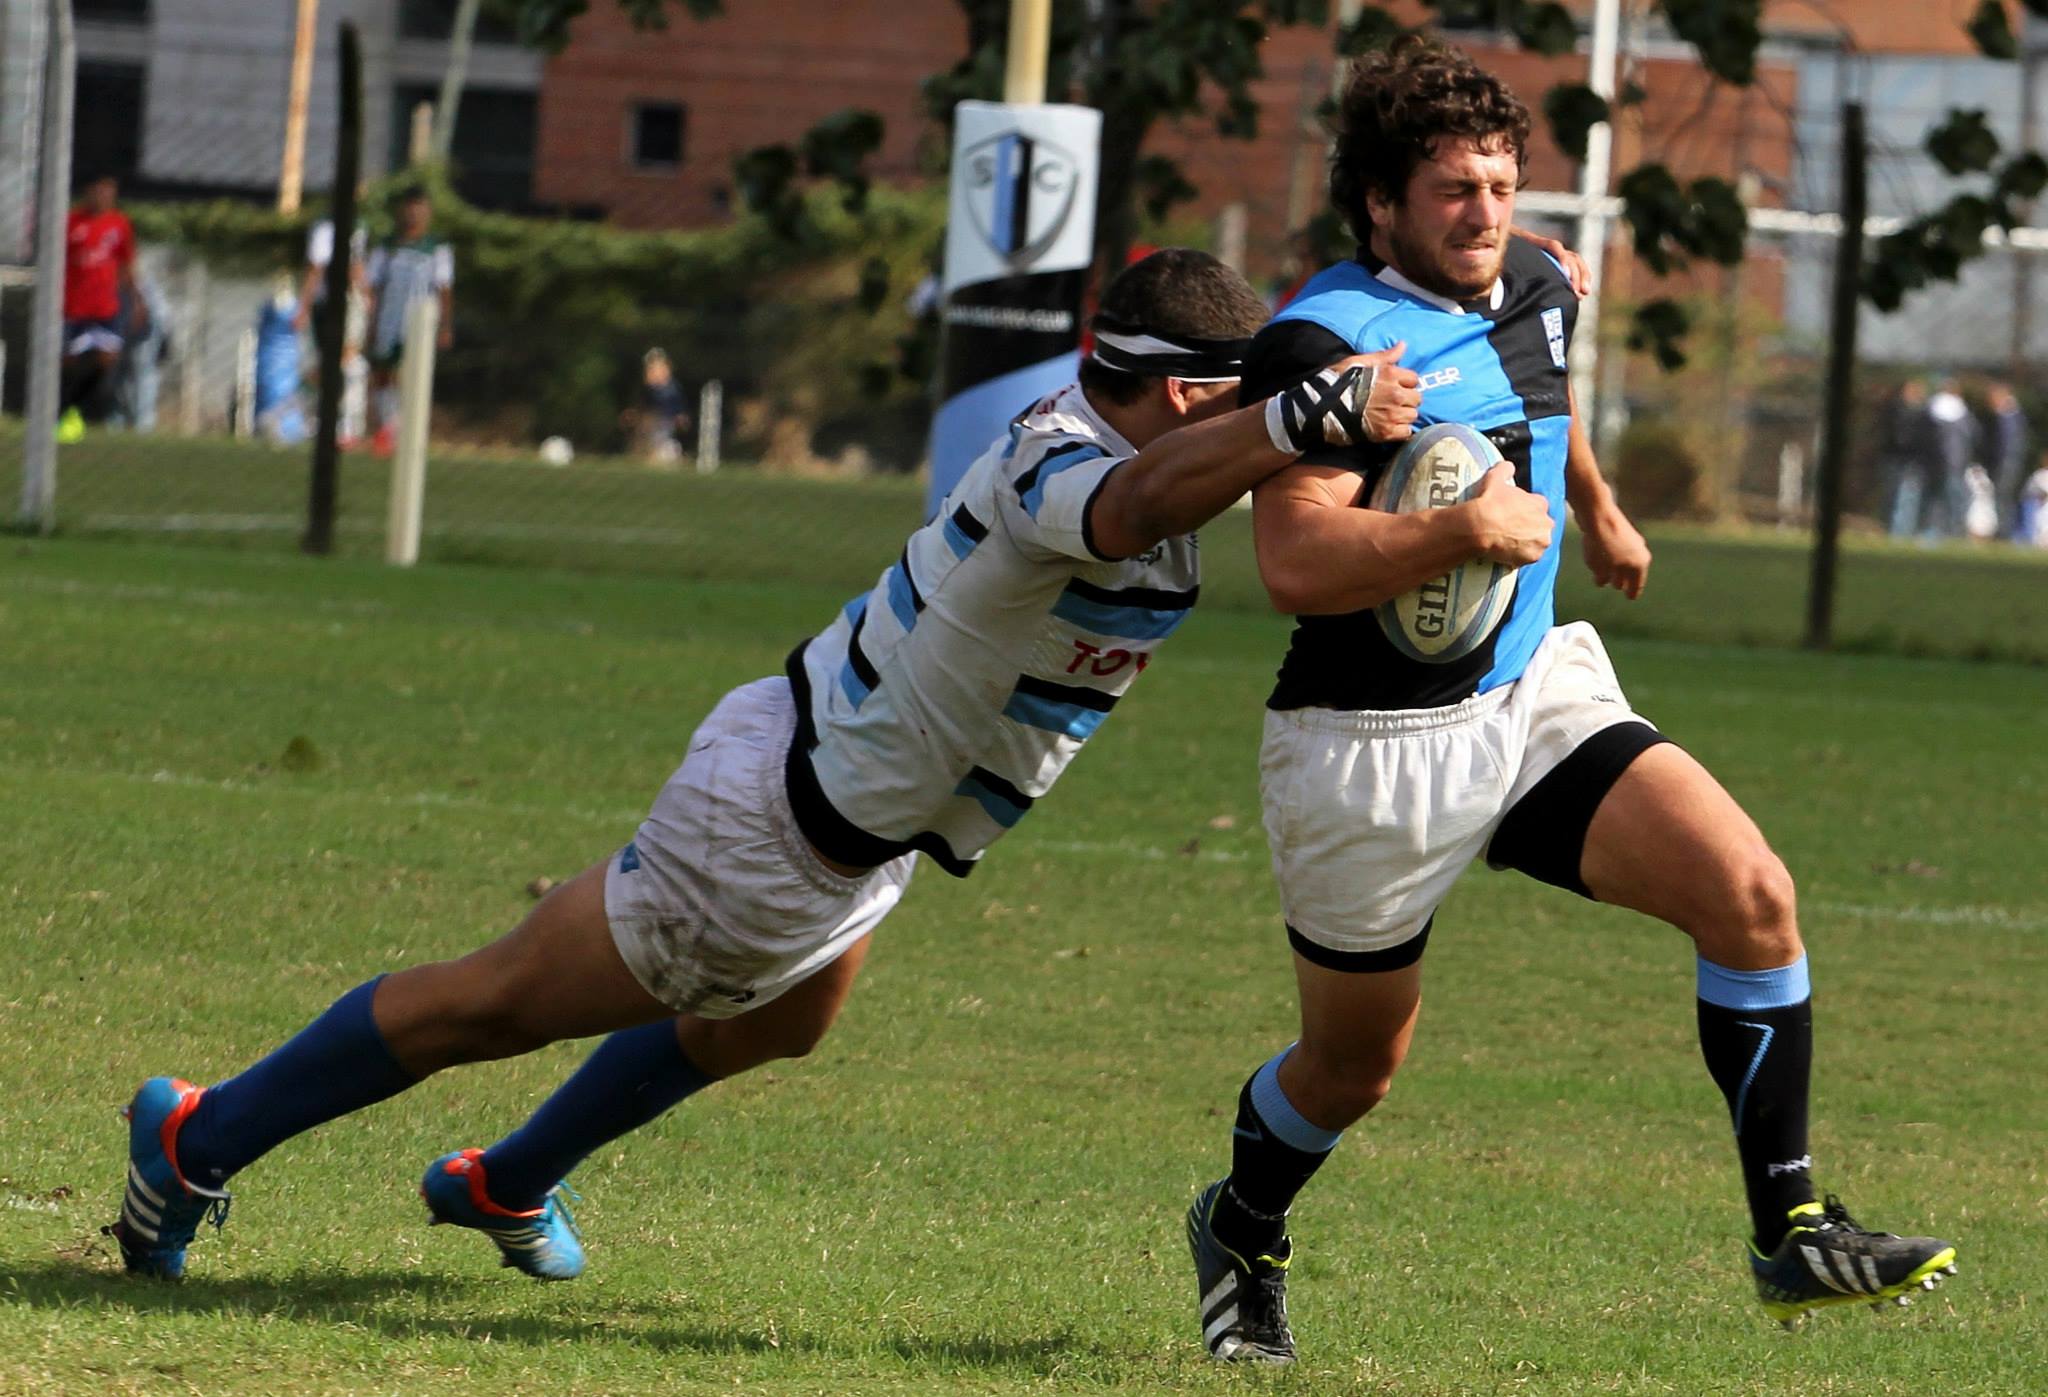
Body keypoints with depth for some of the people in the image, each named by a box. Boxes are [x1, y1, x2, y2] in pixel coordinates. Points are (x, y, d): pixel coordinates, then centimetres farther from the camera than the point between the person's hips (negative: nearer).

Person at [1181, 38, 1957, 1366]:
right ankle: (1240, 1233, 43)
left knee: (1750, 892, -16)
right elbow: (1294, 563, -30)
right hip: (1374, 747, -6)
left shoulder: (1536, 291, 4)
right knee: (1354, 1068, 11)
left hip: (1536, 697, 6)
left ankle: (1792, 1230, -10)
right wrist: (1465, 530, -38)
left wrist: (1600, 513, 45)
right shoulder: (1325, 342, -19)